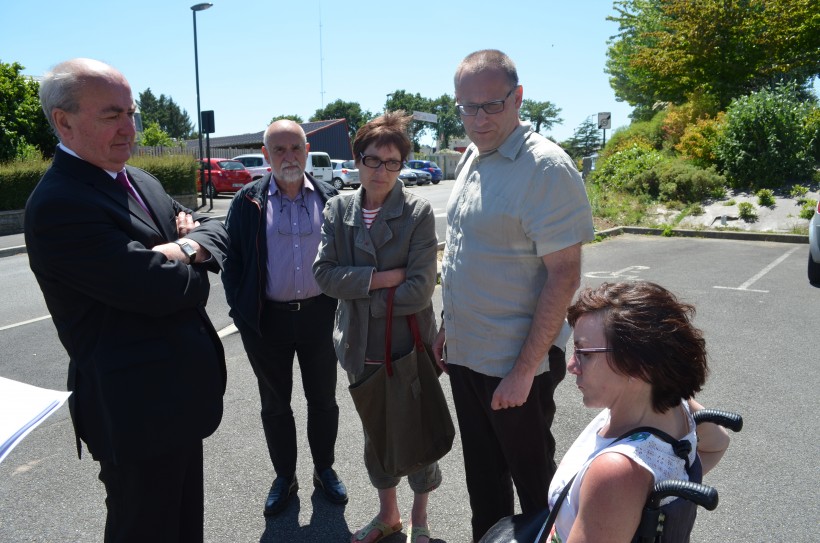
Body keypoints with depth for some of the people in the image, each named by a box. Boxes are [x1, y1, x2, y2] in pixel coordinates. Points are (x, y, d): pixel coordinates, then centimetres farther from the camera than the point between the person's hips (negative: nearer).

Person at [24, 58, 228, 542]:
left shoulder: (142, 182, 8)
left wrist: (188, 247, -14)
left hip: (182, 392, 9)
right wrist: (194, 271, -7)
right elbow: (160, 288, -28)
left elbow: (216, 229, 8)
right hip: (138, 409, -8)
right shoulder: (57, 206, -22)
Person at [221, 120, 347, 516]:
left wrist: (340, 304, -2)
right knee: (275, 405, 14)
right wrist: (241, 311, -5)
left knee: (323, 399, 14)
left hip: (319, 316, 1)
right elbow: (231, 259, 0)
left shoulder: (328, 197, 0)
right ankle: (284, 478, 33)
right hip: (267, 320, 0)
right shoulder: (248, 200, -2)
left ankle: (325, 470, 36)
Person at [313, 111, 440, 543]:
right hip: (363, 350, 4)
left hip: (410, 348, -3)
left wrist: (357, 291, -13)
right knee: (374, 435, 20)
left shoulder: (418, 212, -13)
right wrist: (384, 277, -19)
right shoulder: (338, 209, -1)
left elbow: (419, 291, -19)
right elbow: (324, 273, -10)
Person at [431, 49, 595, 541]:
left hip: (515, 363, -7)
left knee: (533, 479, 14)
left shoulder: (546, 167, -18)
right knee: (482, 473, 23)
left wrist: (524, 369, -20)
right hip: (464, 354, 7)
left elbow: (564, 275, -20)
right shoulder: (471, 160, 7)